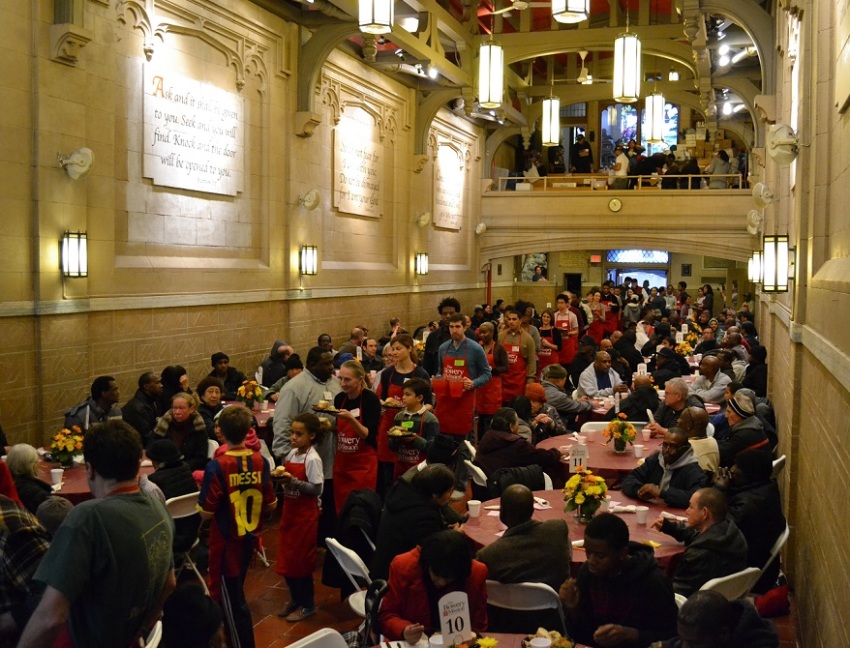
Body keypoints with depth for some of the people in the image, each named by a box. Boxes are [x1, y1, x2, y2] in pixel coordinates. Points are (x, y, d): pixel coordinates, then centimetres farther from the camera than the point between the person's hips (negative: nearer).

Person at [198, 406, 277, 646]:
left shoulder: (217, 466, -21)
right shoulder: (261, 462, -7)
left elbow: (206, 513, -19)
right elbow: (271, 504, 0)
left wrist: (204, 488, -2)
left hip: (225, 541, -5)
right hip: (249, 538, 6)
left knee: (232, 599, 8)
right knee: (235, 591, 25)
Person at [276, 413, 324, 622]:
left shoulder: (313, 459, -18)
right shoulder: (292, 454, 4)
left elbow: (316, 489, -21)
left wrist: (293, 481, -27)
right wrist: (281, 477, -7)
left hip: (305, 516, -7)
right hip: (289, 511, 7)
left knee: (300, 560, 3)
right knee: (286, 558, 14)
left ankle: (307, 604, 18)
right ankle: (295, 599, 31)